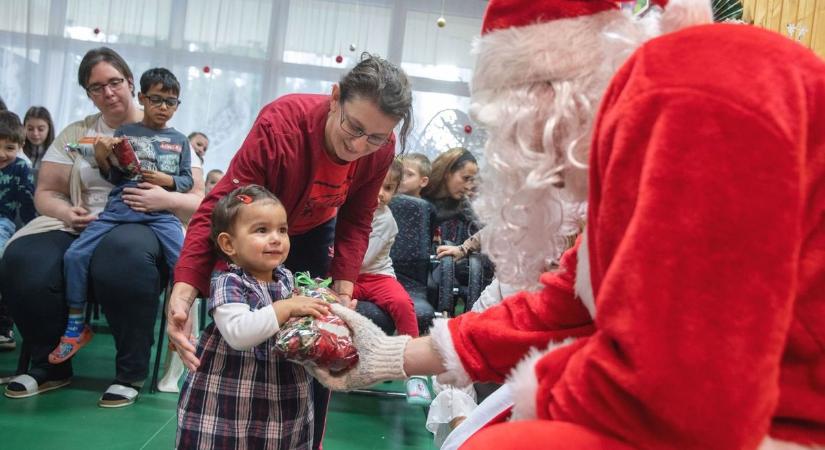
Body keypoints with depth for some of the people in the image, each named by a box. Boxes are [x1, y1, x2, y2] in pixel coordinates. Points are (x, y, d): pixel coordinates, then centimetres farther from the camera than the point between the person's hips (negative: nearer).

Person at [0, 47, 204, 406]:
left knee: (122, 258, -40)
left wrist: (165, 200, -20)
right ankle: (50, 366, -2)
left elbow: (199, 202, 3)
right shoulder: (75, 134, 16)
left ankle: (131, 373, -20)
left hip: (144, 228, -3)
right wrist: (66, 213, -10)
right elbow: (45, 193, 14)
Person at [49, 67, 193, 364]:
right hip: (120, 207, 1)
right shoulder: (125, 132, 14)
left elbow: (188, 181, 13)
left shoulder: (179, 140, 16)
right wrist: (101, 158, -7)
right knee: (75, 254, -11)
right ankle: (75, 326, 6)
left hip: (162, 212, -1)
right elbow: (114, 177, 12)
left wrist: (168, 180, -6)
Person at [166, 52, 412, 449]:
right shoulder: (280, 123, -37)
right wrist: (182, 292, -50)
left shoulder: (381, 150, -24)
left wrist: (343, 289, -22)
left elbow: (355, 222, -9)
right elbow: (216, 209, -38)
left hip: (313, 234, 3)